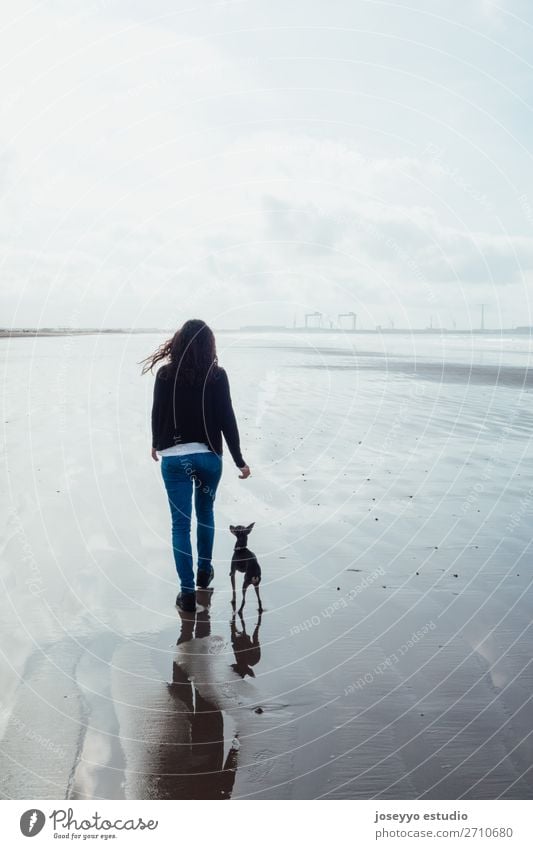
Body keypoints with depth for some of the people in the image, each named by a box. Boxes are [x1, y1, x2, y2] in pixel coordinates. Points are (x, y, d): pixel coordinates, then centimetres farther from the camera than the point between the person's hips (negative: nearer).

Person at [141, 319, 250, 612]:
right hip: (208, 455, 1)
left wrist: (157, 444, 23)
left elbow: (157, 414, 4)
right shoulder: (217, 375, -6)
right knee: (205, 512, 23)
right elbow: (227, 420, -7)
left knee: (181, 522, 3)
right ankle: (205, 570, 36)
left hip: (173, 456, -1)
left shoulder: (165, 374, -4)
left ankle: (187, 591, 3)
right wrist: (239, 460, -1)